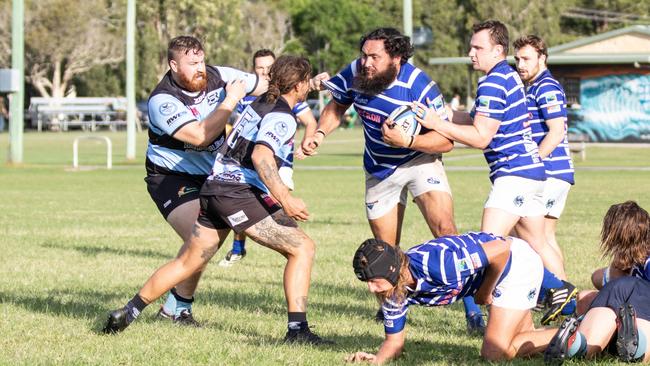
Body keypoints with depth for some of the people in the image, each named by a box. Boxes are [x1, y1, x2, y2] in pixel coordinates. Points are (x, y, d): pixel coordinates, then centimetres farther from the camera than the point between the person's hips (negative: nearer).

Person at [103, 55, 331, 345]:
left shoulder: (260, 102, 16)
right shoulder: (283, 118, -10)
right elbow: (260, 156, -25)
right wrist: (285, 199, -28)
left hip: (214, 188, 9)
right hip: (239, 193, -9)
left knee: (186, 263, 19)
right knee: (302, 248, -7)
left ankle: (126, 313, 24)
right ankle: (297, 329, -15)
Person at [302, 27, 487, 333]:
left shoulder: (419, 86, -28)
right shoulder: (354, 74, -15)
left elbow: (446, 141, -26)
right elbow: (336, 107, 6)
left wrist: (407, 141, -40)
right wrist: (320, 134, -12)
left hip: (420, 160, -4)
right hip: (379, 170, 4)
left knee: (444, 227, -25)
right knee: (386, 249, 11)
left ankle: (471, 307, -22)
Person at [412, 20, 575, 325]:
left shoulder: (492, 85, -15)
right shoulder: (509, 77, 17)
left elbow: (480, 137, -17)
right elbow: (478, 119, 20)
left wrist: (437, 124, -15)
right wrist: (440, 114, 10)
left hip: (514, 172, -11)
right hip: (532, 170, 11)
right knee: (536, 243, 18)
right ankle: (563, 294, 23)